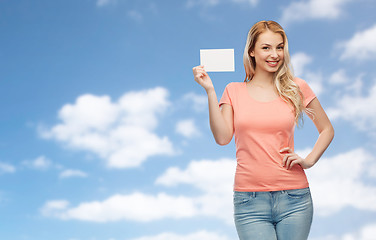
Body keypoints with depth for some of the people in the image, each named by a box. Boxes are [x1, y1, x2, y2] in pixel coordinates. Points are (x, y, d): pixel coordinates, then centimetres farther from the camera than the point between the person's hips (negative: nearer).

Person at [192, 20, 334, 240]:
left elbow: (327, 129, 15)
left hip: (293, 198, 1)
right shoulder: (234, 91, 7)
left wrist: (309, 161, 1)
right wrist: (210, 91, -7)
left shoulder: (296, 88, 5)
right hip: (249, 199, 0)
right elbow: (222, 137, -6)